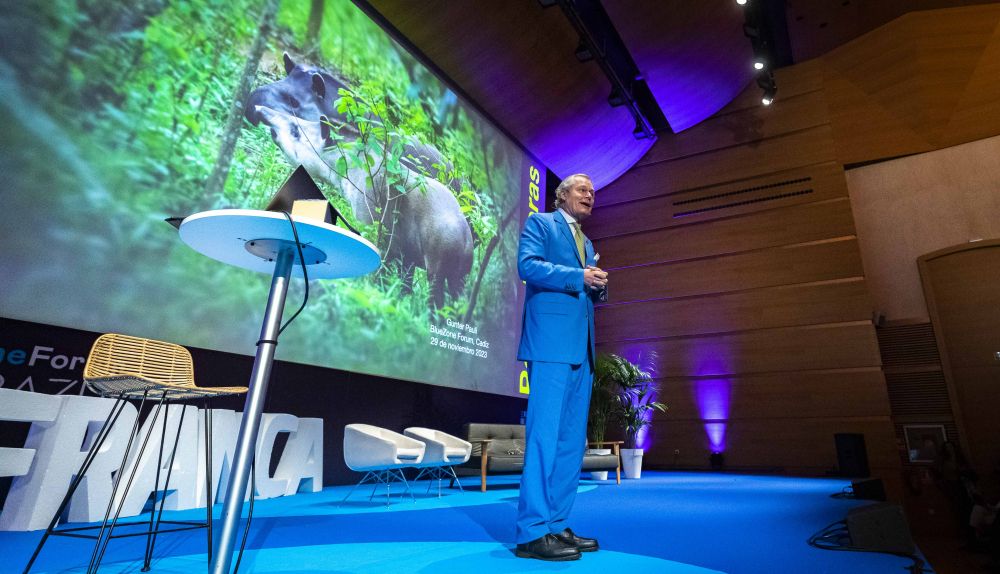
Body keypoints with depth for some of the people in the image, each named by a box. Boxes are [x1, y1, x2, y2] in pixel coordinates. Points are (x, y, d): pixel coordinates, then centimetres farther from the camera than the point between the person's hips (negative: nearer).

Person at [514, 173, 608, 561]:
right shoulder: (540, 224, 6)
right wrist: (578, 276, -13)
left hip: (581, 347, 8)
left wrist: (599, 287, 5)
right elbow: (527, 265, -11)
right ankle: (532, 532, -3)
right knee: (545, 433, -10)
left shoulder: (587, 243, 28)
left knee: (572, 439, 7)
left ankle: (556, 525, 16)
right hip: (551, 341, -8)